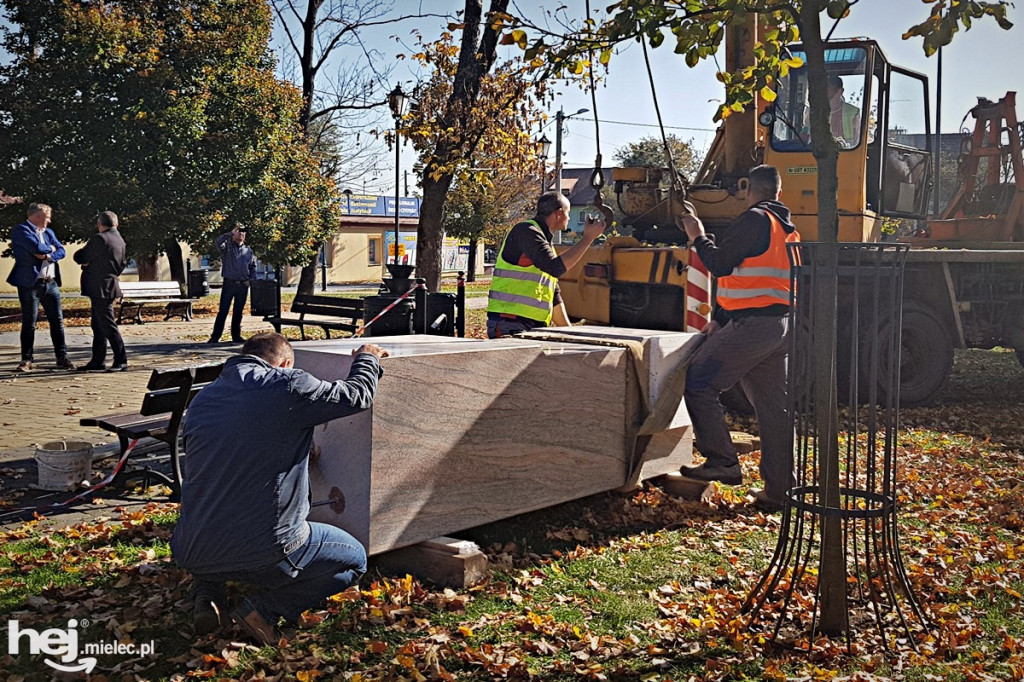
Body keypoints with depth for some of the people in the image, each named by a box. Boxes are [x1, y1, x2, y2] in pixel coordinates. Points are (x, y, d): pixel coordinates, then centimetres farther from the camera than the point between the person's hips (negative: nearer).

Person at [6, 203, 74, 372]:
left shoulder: (49, 232, 18)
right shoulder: (20, 230, -4)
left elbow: (61, 251, 8)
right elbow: (36, 247, -19)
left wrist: (48, 255, -11)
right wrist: (50, 248, 0)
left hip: (51, 283, 6)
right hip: (30, 283, -6)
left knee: (58, 321, 5)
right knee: (29, 323, 0)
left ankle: (62, 358, 9)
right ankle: (27, 360, 8)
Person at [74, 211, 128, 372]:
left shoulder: (99, 239, -14)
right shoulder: (120, 240, 12)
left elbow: (80, 257, -9)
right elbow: (122, 264, 22)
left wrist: (80, 257, 12)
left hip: (100, 289, -9)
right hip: (110, 285, 9)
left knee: (107, 325, -7)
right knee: (97, 324, 14)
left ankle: (121, 360, -7)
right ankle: (97, 360, 18)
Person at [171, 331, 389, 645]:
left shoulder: (202, 399, 10)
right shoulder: (289, 386, -9)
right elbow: (358, 395, 3)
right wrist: (367, 359, 25)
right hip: (264, 552, -6)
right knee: (354, 559, 17)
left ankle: (207, 596, 16)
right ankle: (264, 607, -1)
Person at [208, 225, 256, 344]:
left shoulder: (248, 251, 14)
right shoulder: (227, 246, 2)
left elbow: (253, 266, 20)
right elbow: (217, 242, -19)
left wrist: (251, 279, 5)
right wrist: (230, 233, -23)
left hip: (243, 285, 4)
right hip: (229, 284, -4)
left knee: (238, 312, 9)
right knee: (223, 311, -5)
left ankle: (236, 336, 18)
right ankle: (215, 336, -3)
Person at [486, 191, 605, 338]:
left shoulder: (545, 241, 23)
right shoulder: (525, 231, -6)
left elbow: (554, 296, 27)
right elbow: (555, 268, -20)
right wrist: (588, 238, -11)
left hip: (535, 327, 9)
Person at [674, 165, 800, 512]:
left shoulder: (754, 220, -8)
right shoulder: (788, 229, 22)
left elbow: (720, 264, -14)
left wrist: (698, 237, 3)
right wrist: (720, 320, 23)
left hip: (752, 324, -9)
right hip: (781, 324, 9)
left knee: (698, 383, -3)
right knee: (772, 405, 10)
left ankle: (722, 462, -6)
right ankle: (779, 488, 14)